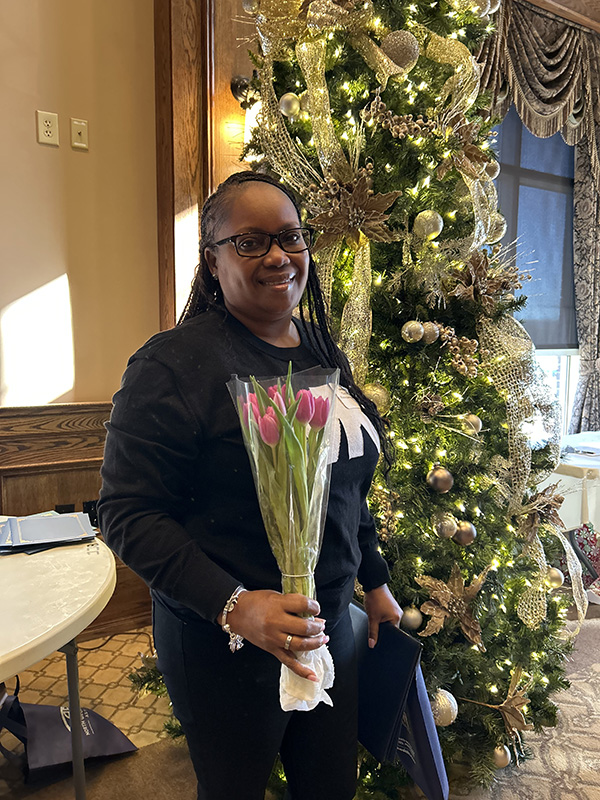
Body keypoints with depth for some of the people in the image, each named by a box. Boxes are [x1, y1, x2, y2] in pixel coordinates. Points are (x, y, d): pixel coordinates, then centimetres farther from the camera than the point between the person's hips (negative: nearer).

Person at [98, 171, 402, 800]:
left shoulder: (323, 353, 4)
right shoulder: (175, 364, -18)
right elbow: (128, 513, -20)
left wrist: (375, 583, 15)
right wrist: (234, 605, -29)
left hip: (329, 622, 7)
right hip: (222, 643, -6)